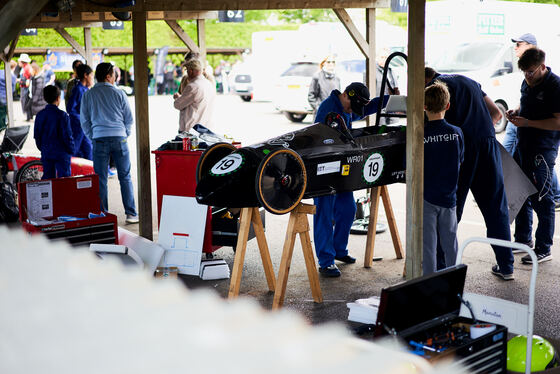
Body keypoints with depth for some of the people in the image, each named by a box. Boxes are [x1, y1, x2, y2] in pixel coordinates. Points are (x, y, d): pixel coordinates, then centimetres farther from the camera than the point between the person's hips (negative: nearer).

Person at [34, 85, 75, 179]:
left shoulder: (40, 115, 4)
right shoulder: (62, 115, -12)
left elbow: (36, 135, 8)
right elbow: (67, 136, -11)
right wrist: (71, 150, 1)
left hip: (46, 153, 5)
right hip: (61, 154, -5)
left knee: (47, 178, 10)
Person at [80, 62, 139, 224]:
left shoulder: (88, 95, 5)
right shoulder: (119, 93, 1)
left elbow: (84, 120, 8)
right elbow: (129, 118, 6)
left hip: (99, 140, 1)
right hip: (119, 138, -1)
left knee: (101, 180, 5)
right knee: (125, 177, 5)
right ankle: (131, 214, 4)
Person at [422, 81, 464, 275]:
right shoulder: (457, 133, -5)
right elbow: (460, 161, 8)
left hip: (426, 197, -3)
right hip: (449, 197, 3)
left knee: (428, 245, 5)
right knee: (450, 244, 15)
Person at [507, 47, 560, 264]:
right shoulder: (528, 82, 10)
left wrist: (527, 122, -21)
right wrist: (516, 112, 6)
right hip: (524, 144, 9)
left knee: (541, 197, -5)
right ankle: (523, 239, 30)